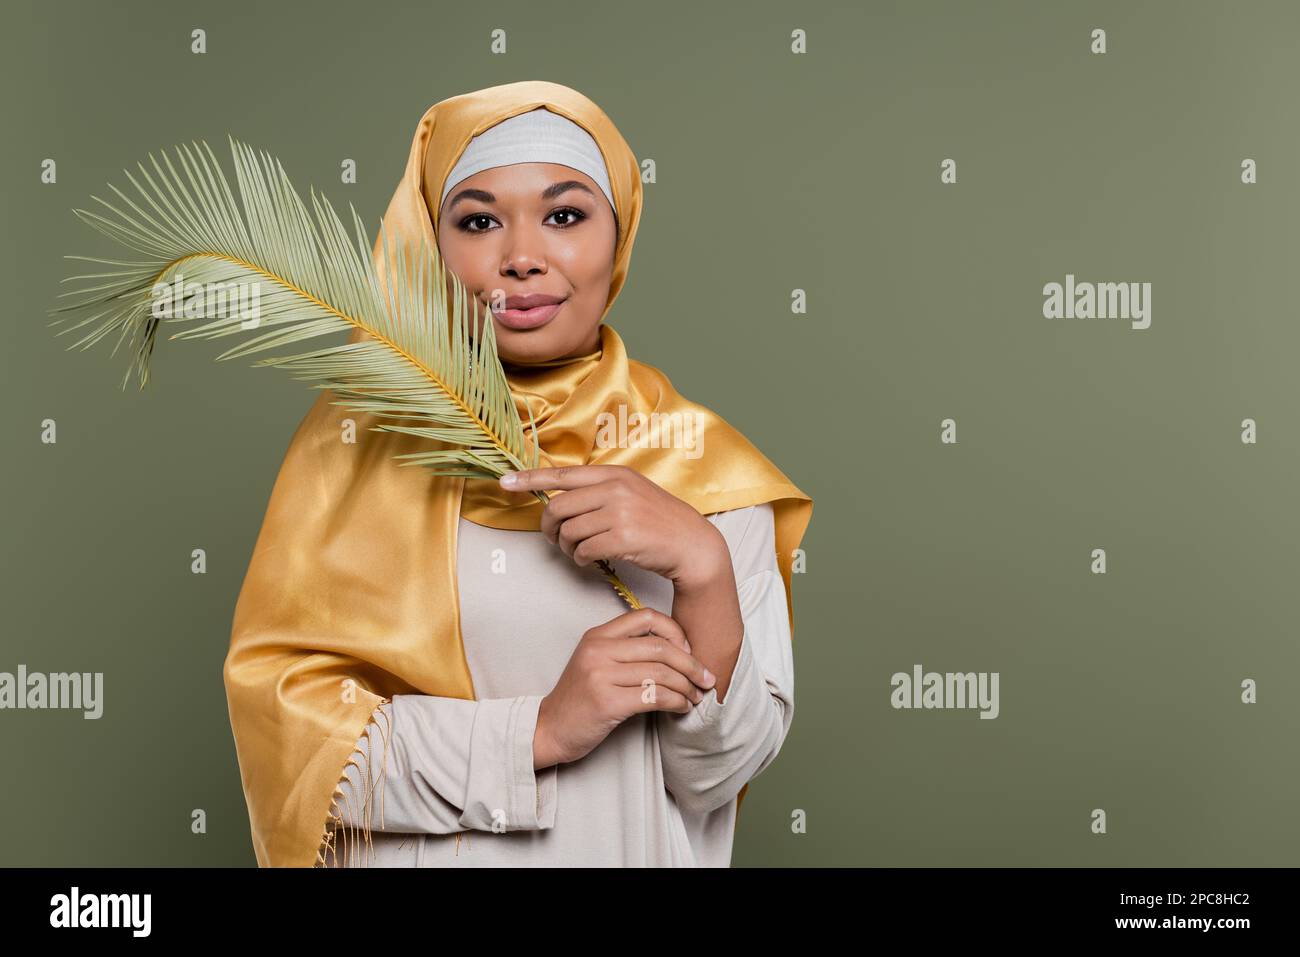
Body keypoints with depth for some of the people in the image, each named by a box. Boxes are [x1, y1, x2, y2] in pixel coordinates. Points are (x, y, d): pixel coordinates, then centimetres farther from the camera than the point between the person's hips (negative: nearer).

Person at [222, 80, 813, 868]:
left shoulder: (700, 461, -9)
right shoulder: (357, 434, -10)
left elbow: (716, 776, -10)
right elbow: (275, 706, -13)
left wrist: (703, 565, -25)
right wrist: (537, 730, -22)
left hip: (628, 848, 1)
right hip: (398, 848, 0)